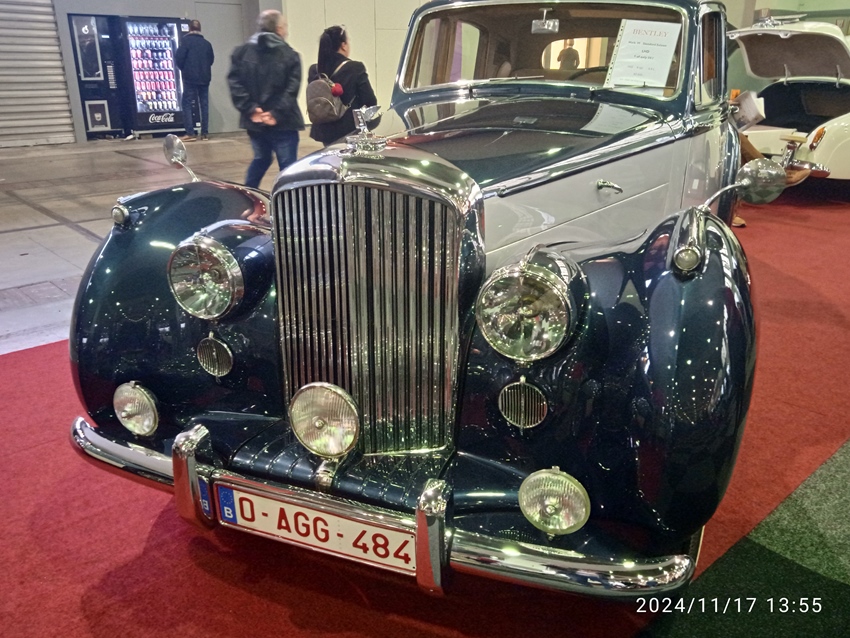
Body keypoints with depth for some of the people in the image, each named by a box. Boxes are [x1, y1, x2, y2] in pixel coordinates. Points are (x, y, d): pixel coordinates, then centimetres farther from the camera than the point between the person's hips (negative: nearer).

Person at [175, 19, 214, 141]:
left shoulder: (186, 40, -5)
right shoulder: (206, 43, 9)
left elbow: (179, 58, -9)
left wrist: (183, 69, 9)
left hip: (190, 77, -4)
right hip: (204, 78, 4)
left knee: (187, 104, -1)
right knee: (204, 104, 8)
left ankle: (190, 133, -8)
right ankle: (205, 133, 6)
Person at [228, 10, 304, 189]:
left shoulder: (241, 52, 7)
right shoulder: (290, 55, -5)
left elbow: (234, 83, -3)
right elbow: (292, 89, -15)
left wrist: (250, 109, -7)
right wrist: (277, 113, -15)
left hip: (254, 120, 6)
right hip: (282, 122, -5)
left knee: (260, 160, 23)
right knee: (287, 165, -1)